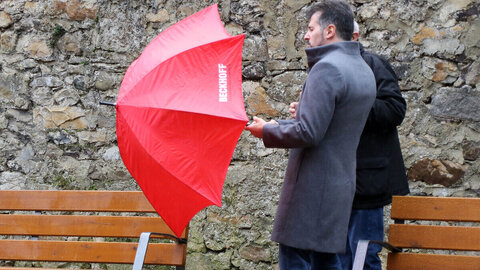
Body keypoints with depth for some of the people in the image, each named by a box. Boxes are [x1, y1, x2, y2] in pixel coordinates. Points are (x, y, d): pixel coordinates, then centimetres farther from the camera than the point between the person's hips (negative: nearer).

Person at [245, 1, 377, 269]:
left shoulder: (327, 68, -16)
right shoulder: (364, 71, 15)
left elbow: (308, 133, -22)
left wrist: (267, 131, -7)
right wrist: (281, 125, 16)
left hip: (313, 186, -10)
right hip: (341, 184, 10)